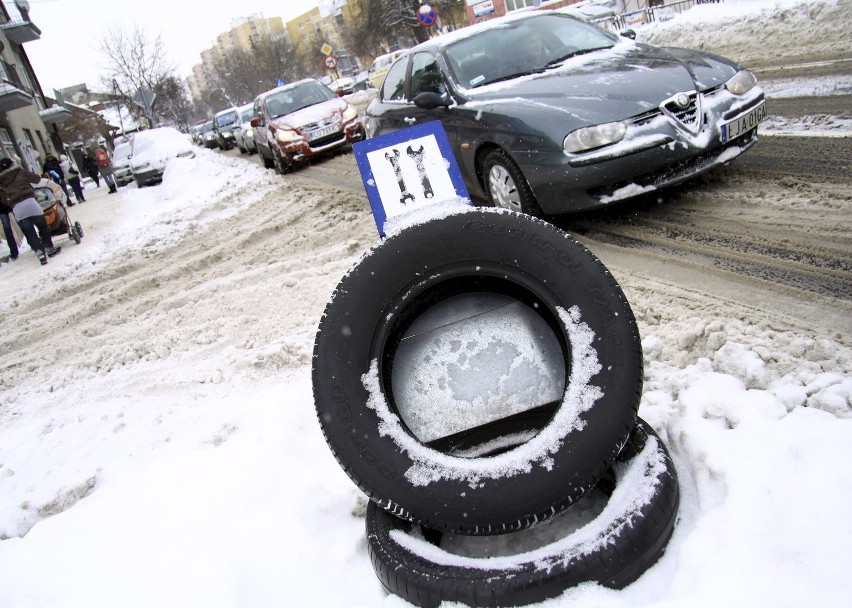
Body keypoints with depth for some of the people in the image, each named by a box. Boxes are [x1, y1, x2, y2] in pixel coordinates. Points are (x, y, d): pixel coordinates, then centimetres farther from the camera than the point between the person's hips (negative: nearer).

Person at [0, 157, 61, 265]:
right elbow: (37, 179, 14)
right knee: (43, 227, 13)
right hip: (30, 202, -2)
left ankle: (40, 253, -5)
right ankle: (49, 248, 19)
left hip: (16, 209, 2)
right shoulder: (20, 172, 8)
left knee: (29, 233, 4)